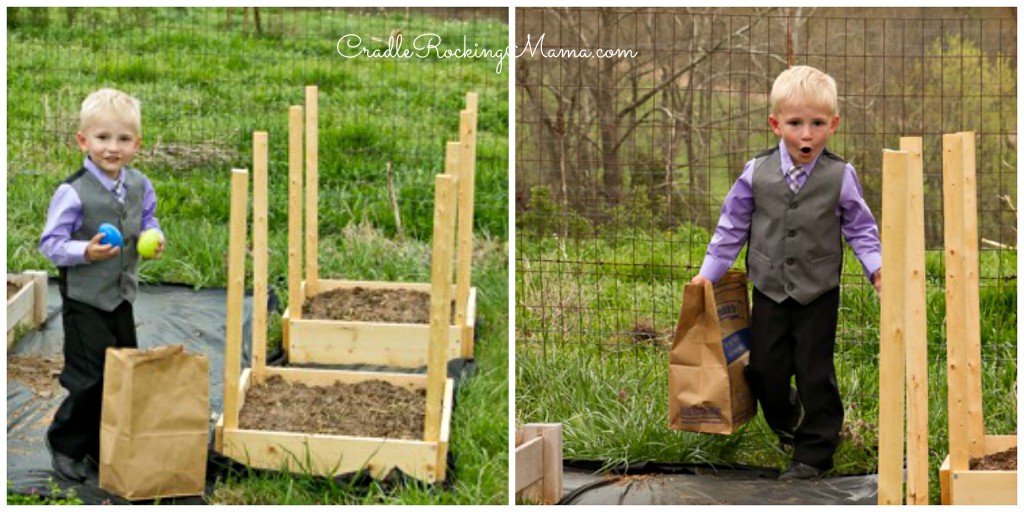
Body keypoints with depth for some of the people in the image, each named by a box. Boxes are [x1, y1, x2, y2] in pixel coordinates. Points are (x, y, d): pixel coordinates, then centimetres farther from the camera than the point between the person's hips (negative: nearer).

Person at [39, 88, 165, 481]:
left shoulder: (140, 186, -1)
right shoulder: (72, 193, -19)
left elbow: (148, 221, 15)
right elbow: (50, 244, -15)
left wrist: (154, 238, -6)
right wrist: (86, 252, -30)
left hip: (122, 296, 6)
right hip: (85, 300, -6)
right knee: (89, 379, -3)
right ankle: (66, 445, 18)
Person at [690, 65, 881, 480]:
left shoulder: (840, 176, -8)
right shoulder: (756, 173, -5)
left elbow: (860, 228, 2)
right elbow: (732, 226, 6)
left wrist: (877, 270, -10)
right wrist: (709, 272, 6)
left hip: (818, 293, -2)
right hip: (770, 290, 2)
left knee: (815, 373, 2)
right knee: (765, 371, 7)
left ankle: (814, 453, 16)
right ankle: (787, 423, 37)